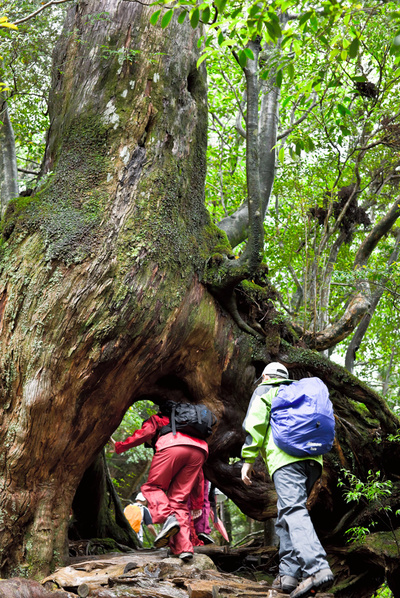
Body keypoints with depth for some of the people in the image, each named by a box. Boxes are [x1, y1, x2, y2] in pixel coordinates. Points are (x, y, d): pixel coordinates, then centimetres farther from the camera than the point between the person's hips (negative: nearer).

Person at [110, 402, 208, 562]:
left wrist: (119, 446, 25)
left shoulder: (157, 419, 35)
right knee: (179, 499, 9)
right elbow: (196, 475, 38)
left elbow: (145, 433, 11)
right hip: (199, 452, 5)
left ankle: (168, 518, -19)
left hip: (172, 447, -5)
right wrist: (197, 503, 38)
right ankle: (183, 547, -6)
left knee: (152, 487, 10)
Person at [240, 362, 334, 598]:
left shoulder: (265, 390, 16)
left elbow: (255, 423, 1)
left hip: (286, 457, -7)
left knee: (293, 510, -20)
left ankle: (318, 568, -38)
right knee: (286, 515, 13)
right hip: (312, 459, 7)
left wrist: (248, 459, 0)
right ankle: (289, 574, 2)